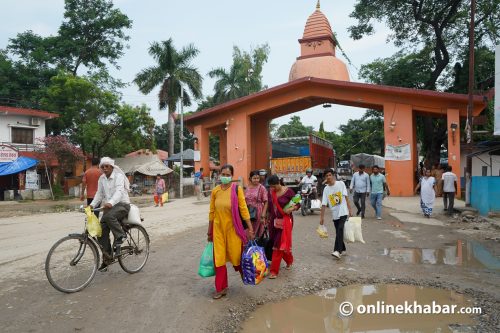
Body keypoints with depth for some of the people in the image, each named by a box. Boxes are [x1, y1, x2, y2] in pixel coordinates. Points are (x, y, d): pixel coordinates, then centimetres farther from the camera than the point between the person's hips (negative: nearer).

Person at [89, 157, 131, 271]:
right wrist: (92, 205, -8)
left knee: (109, 216, -37)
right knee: (102, 231, -7)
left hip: (122, 204, -6)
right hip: (109, 206, 6)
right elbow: (99, 194, 10)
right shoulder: (102, 178, 9)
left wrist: (110, 203, -44)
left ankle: (120, 236, -14)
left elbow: (119, 192, -27)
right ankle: (107, 258, 3)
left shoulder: (119, 176, -12)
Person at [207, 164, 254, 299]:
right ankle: (221, 288, 20)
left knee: (236, 255, 7)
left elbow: (243, 209, -8)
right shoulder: (215, 191, 1)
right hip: (218, 228, 3)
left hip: (233, 228, -3)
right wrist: (209, 231, 13)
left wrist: (250, 228, -11)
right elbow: (212, 212, 8)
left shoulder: (237, 189, -8)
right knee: (219, 258, 5)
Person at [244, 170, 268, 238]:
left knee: (257, 234, 3)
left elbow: (266, 202, -7)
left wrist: (263, 216, -13)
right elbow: (245, 201, 14)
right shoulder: (248, 188, 8)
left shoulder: (262, 188, -4)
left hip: (258, 214, -4)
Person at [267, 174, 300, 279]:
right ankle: (289, 261, 40)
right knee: (282, 244, 14)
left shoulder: (288, 191, -12)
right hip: (273, 221, 5)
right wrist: (269, 219, 15)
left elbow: (298, 204, -5)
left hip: (285, 221, -5)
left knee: (279, 245, -6)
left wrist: (291, 209, -23)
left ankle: (274, 270, 0)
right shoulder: (270, 192, 1)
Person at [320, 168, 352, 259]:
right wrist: (322, 217, -1)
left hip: (343, 212, -3)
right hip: (334, 214, 4)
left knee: (340, 230, -18)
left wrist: (349, 209, -2)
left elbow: (346, 197, 0)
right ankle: (342, 248, 32)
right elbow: (324, 204, 1)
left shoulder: (341, 184, -3)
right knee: (338, 232, 13)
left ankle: (337, 250, -23)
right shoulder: (326, 189, 2)